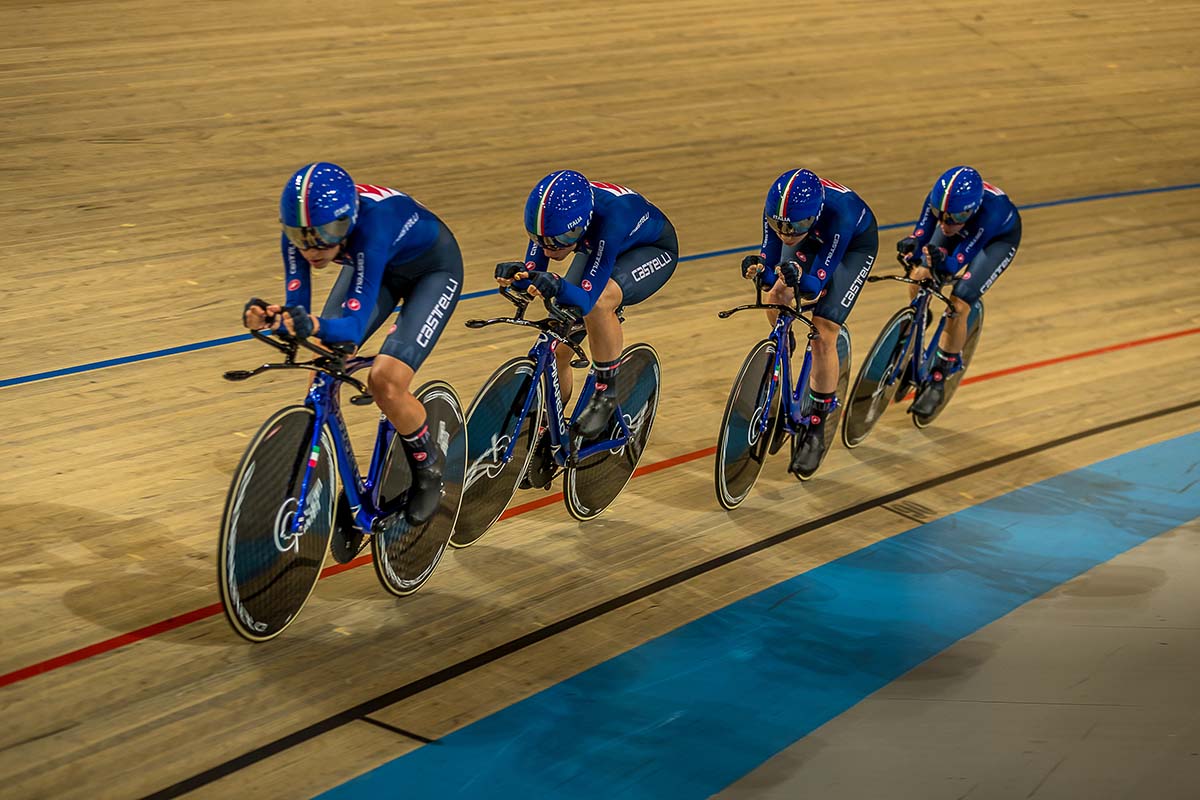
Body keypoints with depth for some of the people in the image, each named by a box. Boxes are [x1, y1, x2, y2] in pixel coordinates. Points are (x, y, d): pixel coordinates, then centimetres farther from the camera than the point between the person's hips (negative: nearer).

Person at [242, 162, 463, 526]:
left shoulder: (371, 224, -43)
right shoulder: (299, 230, -26)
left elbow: (354, 325, -45)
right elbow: (296, 309, -25)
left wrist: (317, 327, -66)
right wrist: (272, 319, -47)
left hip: (433, 269, -6)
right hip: (380, 267, 6)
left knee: (386, 380, -22)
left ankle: (428, 469, 7)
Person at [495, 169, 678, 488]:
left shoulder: (609, 217, -43)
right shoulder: (551, 213, -29)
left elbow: (586, 299, -43)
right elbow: (533, 273, -21)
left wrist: (557, 286, -62)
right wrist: (515, 273, -43)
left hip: (652, 250, -5)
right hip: (597, 248, 6)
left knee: (599, 301, -37)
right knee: (558, 347, -7)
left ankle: (607, 393, -15)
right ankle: (546, 442, 12)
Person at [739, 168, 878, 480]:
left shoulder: (838, 214, -43)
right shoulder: (776, 208, -32)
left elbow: (817, 284, -35)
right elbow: (771, 275, -22)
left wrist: (798, 278, -56)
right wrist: (759, 270, -44)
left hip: (855, 244, -4)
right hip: (813, 239, 4)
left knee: (824, 335, -14)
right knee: (774, 299, -18)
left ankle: (817, 427, 1)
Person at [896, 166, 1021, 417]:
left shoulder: (990, 210, -44)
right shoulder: (939, 198, -35)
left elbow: (958, 263, -42)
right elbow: (921, 235, -30)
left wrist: (943, 262, -63)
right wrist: (911, 249, -53)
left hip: (1000, 236, -4)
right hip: (963, 228, 4)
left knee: (959, 304, -19)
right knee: (918, 282, -13)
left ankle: (938, 380, -1)